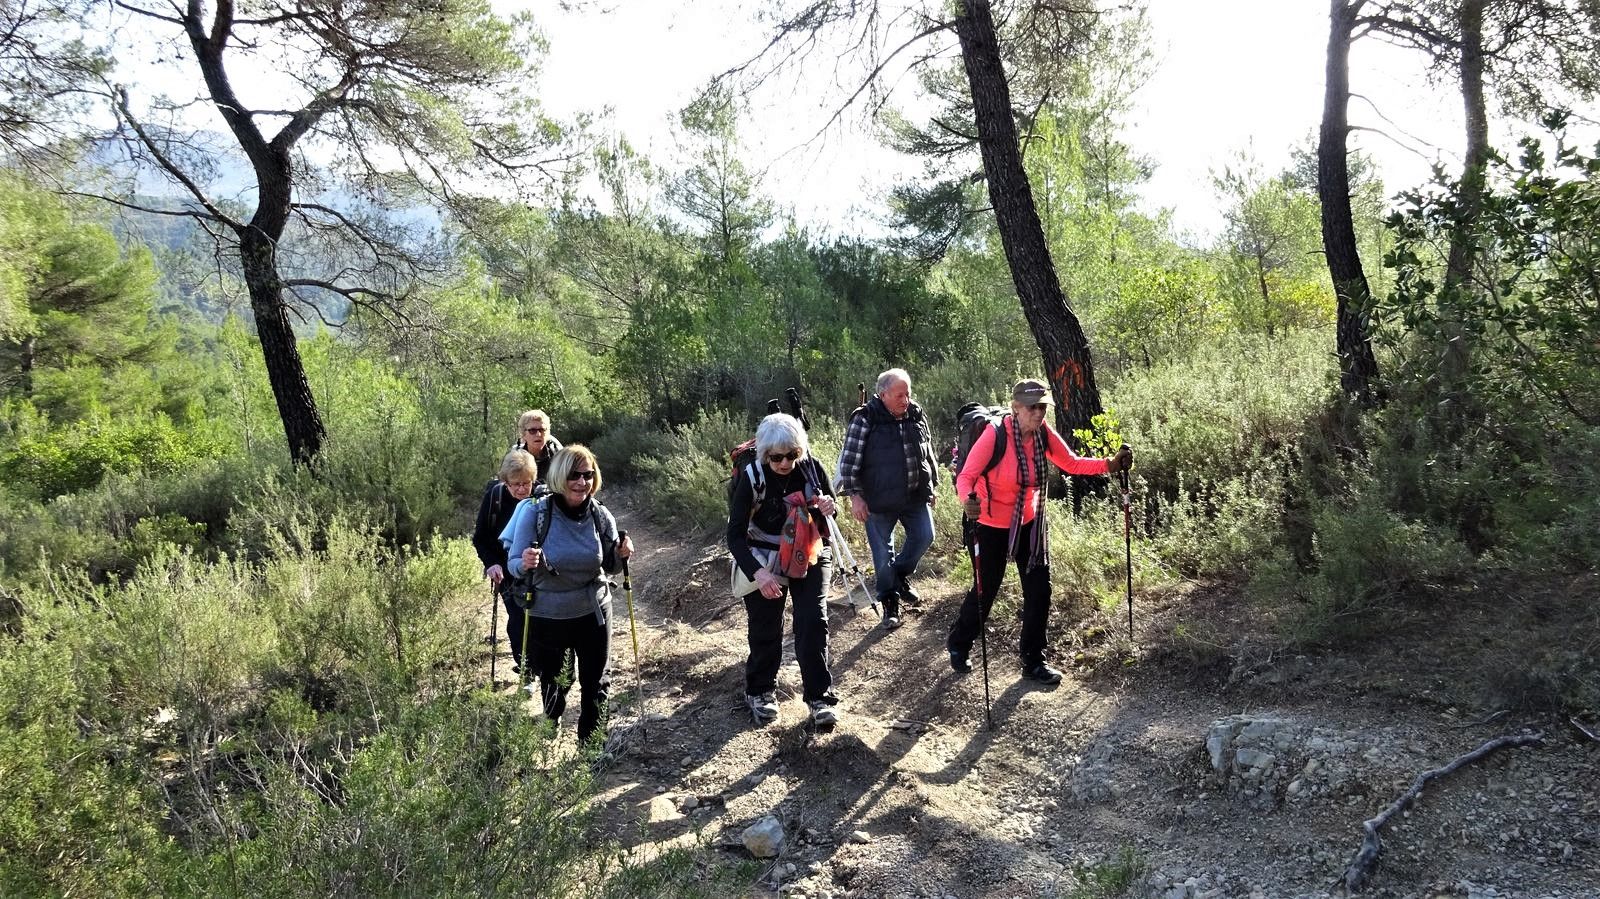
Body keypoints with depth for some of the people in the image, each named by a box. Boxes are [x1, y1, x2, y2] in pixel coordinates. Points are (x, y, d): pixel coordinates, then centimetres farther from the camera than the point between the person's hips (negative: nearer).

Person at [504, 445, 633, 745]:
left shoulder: (601, 516, -10)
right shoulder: (535, 512, -18)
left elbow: (609, 567, 3)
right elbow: (515, 565, -10)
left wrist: (621, 555, -18)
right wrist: (526, 563, -32)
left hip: (593, 612, 2)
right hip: (547, 615, -1)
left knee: (596, 682, 15)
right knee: (552, 683, 18)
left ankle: (592, 741, 37)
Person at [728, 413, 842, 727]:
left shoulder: (812, 468, -12)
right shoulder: (751, 477, -21)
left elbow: (830, 507, 6)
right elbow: (735, 535, -22)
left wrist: (828, 508, -20)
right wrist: (757, 573, -36)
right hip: (765, 561, -2)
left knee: (813, 623, -7)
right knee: (765, 630, 5)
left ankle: (819, 696, 4)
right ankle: (760, 691, 28)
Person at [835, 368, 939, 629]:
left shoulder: (917, 415, 5)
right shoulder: (865, 419, -12)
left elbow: (929, 452, 17)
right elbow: (849, 459, -12)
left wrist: (933, 485, 19)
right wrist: (854, 495, -16)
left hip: (916, 497, 5)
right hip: (879, 502, -4)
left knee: (924, 537, 5)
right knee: (883, 553, 4)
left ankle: (901, 574, 32)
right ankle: (890, 603, 20)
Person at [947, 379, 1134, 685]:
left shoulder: (1044, 433, -9)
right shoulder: (995, 435, -25)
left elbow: (1072, 463, -1)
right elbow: (966, 476, -27)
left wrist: (1110, 465, -15)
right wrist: (968, 499, -49)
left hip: (1029, 522, 5)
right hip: (991, 526, -5)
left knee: (1039, 590, 5)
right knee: (985, 590, 8)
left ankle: (1033, 662, 21)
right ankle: (958, 644, 36)